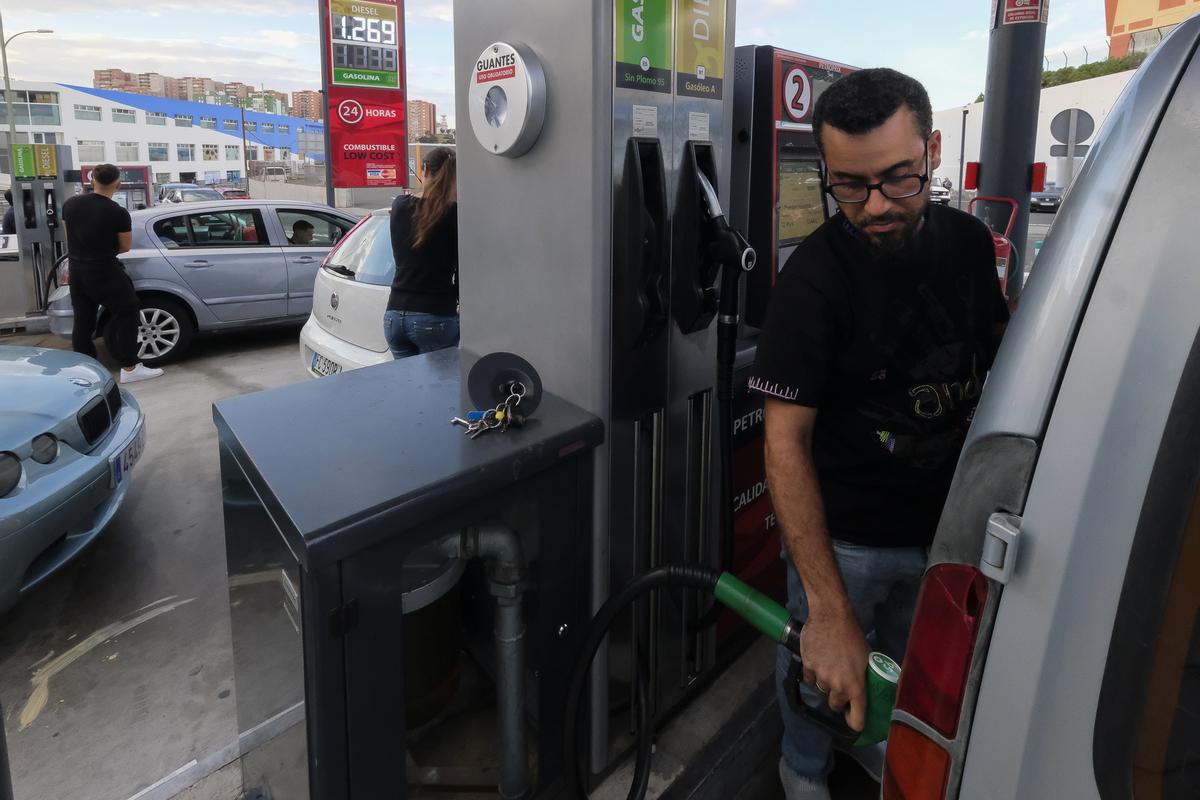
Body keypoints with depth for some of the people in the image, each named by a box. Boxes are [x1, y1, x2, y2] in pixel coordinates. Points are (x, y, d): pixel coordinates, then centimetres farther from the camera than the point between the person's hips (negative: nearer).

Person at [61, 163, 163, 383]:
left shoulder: (69, 204, 3)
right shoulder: (118, 213, -15)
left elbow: (70, 236, 16)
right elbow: (125, 247, -4)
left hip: (76, 272, 6)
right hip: (104, 272, -6)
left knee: (83, 321, 12)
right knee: (126, 316, 2)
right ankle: (129, 368, 0)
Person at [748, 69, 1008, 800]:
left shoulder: (970, 241, -6)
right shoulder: (816, 277, -23)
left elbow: (998, 347, 12)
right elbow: (787, 441, -26)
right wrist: (829, 611, -33)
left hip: (949, 517, 5)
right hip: (847, 533, -5)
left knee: (905, 671, 26)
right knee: (825, 676, 14)